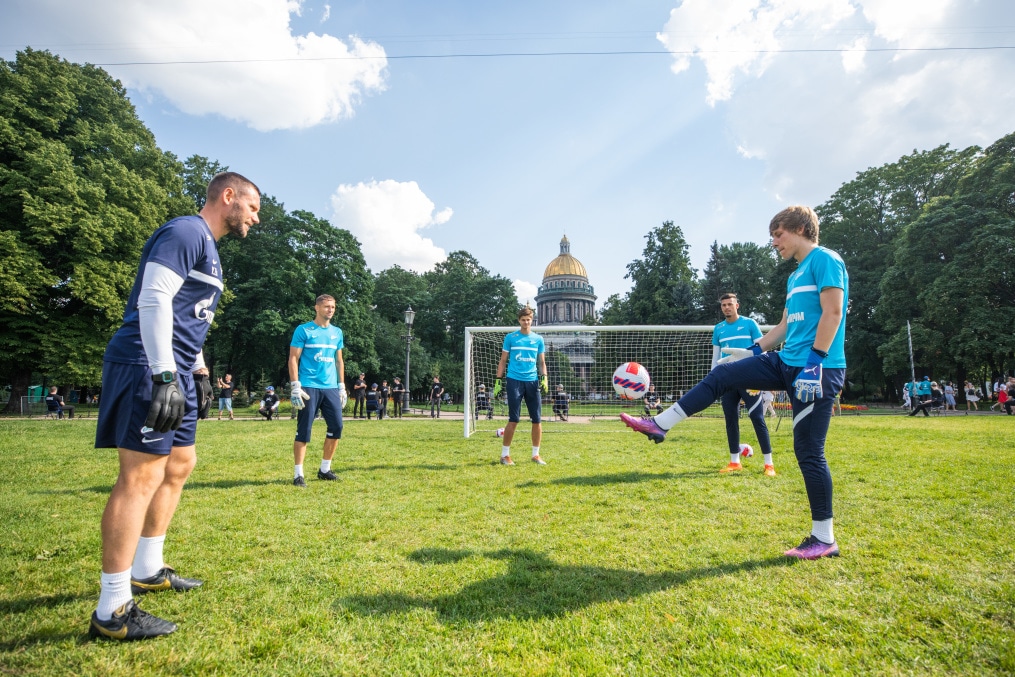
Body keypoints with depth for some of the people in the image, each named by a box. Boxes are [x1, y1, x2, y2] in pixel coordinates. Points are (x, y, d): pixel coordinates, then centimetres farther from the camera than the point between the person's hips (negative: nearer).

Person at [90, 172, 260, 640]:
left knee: (179, 465, 16)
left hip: (174, 373, 11)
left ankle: (147, 571, 30)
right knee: (142, 477, -10)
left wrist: (199, 375, 25)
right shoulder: (186, 232, -9)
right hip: (148, 369, -11)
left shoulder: (208, 248, 22)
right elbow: (153, 300, -20)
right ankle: (111, 611, -3)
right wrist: (164, 375, -26)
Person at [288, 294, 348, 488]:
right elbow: (293, 359, -5)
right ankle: (298, 474, 7)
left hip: (331, 388, 5)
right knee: (304, 431, -2)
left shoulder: (337, 332, 14)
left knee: (336, 427, 4)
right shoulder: (303, 330, -2)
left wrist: (342, 387, 14)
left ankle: (324, 469, 19)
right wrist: (295, 387, -13)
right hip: (309, 387, -5)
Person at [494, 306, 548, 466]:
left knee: (537, 420, 3)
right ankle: (505, 454, 7)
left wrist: (544, 378, -2)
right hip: (514, 380, -3)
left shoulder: (538, 339, 10)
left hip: (532, 381, 3)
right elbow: (503, 361, 7)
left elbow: (541, 362, 15)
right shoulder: (510, 338, 4)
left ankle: (535, 454, 16)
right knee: (514, 420, -5)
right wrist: (498, 381, 0)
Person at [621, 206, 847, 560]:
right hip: (787, 363, 9)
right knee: (721, 375, 1)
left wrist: (814, 362, -23)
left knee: (808, 451, -4)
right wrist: (753, 351, 22)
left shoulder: (825, 260, -8)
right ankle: (659, 425, 4)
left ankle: (824, 540, 9)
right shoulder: (795, 275, 19)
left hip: (817, 368, -9)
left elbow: (832, 313, -18)